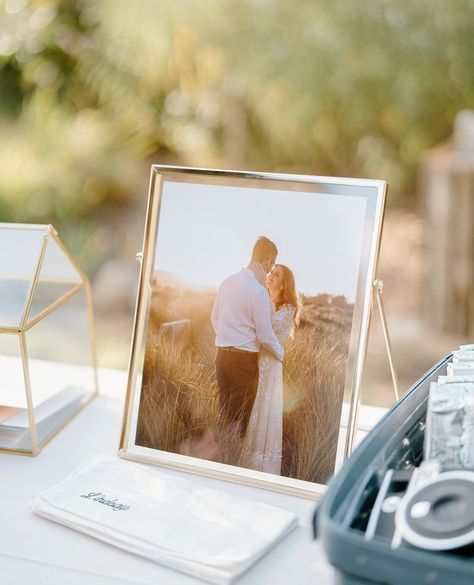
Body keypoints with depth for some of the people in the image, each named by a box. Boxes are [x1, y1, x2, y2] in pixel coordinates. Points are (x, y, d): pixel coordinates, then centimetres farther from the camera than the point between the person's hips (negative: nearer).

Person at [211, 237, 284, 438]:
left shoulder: (227, 282, 4)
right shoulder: (259, 291, -17)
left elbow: (215, 319, 14)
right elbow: (265, 335, -13)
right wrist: (281, 354, 4)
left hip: (222, 355, 7)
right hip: (244, 359, -7)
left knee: (224, 413, 15)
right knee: (240, 419, 2)